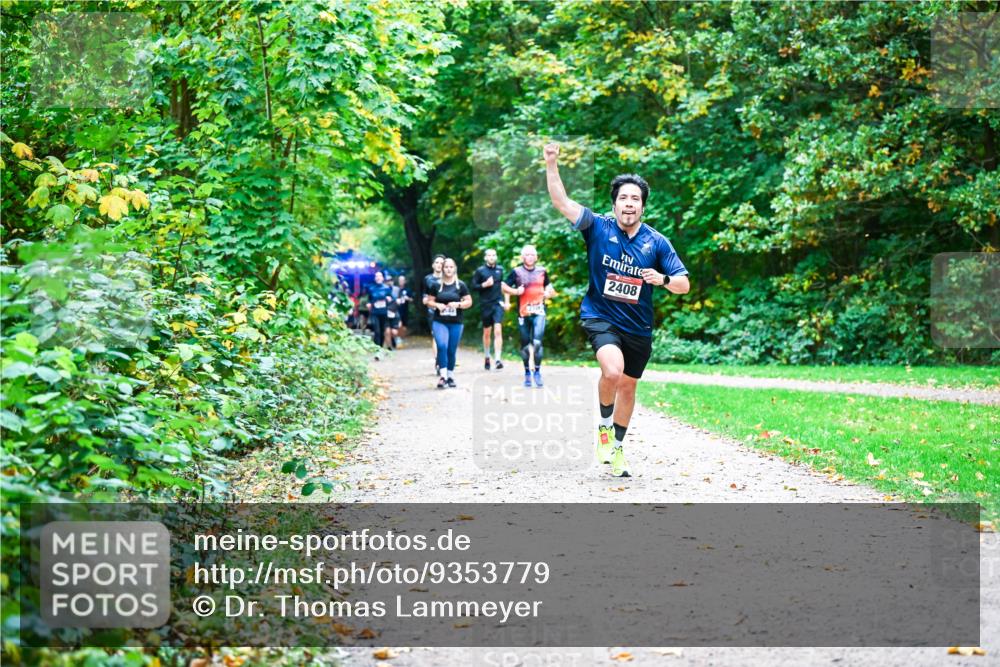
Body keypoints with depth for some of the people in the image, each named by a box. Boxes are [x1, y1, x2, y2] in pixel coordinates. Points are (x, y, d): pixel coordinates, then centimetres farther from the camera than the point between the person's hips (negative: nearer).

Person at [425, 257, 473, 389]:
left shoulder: (461, 285, 3)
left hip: (456, 323, 1)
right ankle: (442, 375, -20)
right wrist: (437, 305, -10)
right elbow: (429, 301, 10)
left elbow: (469, 302, 4)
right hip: (439, 322, -1)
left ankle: (450, 375, 20)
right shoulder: (436, 285, 4)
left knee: (452, 350, 5)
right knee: (442, 346, -20)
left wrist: (458, 304, -14)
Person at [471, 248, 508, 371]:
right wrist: (485, 284, -14)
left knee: (498, 331, -13)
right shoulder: (480, 271, 1)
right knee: (487, 332, 10)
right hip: (485, 304, 0)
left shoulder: (500, 270, 7)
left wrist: (507, 301, 8)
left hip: (498, 303, 0)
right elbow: (473, 286, 0)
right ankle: (487, 357, 29)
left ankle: (497, 359, -19)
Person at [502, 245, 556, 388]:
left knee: (537, 342, -15)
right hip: (523, 313, 0)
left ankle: (537, 371, -1)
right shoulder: (516, 272, 4)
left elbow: (548, 286, 25)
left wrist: (548, 293, 4)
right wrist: (516, 291, -11)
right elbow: (504, 287, 5)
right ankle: (527, 373, 20)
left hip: (539, 312, 0)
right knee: (525, 345, 5)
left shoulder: (542, 271, 11)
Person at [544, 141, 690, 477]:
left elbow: (684, 285, -2)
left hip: (638, 327, 3)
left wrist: (663, 279, -23)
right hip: (600, 317, -3)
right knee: (613, 371, -28)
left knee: (628, 387, 15)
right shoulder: (599, 227, -6)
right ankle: (604, 426, 0)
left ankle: (617, 447, 35)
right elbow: (561, 201, -13)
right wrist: (551, 165, -24)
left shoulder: (657, 242, -4)